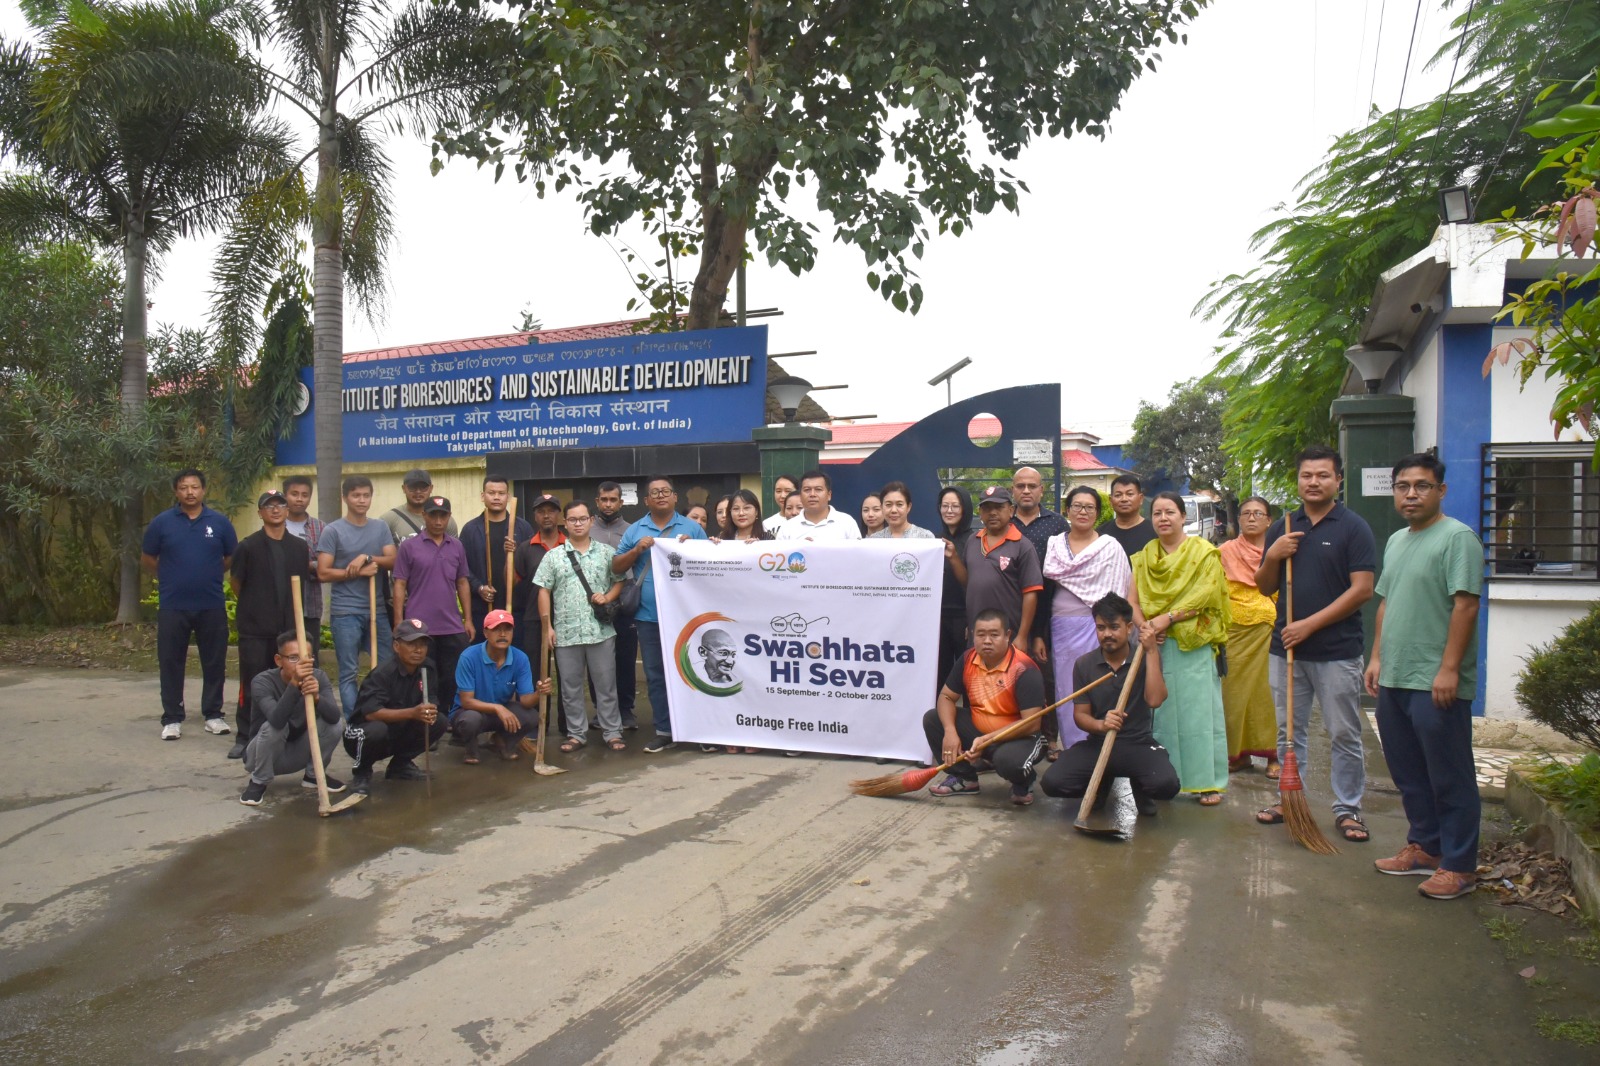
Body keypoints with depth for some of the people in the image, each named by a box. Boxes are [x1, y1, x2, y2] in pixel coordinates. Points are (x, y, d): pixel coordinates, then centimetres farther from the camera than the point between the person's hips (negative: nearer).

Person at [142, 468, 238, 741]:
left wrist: (210, 575, 9)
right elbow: (147, 558, 11)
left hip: (212, 606, 1)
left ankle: (213, 715, 18)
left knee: (215, 663, 7)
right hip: (172, 606, 0)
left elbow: (232, 558, 12)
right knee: (171, 664, 5)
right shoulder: (162, 522, 0)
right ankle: (172, 719, 15)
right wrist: (171, 577, 11)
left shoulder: (220, 522, 2)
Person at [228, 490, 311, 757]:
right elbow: (235, 581, 6)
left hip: (288, 625, 3)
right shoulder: (249, 546, -4)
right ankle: (245, 738, 11)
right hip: (254, 627, -3)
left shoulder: (299, 547, 5)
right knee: (252, 684, 2)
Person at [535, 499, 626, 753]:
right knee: (570, 687, 8)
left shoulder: (606, 553, 6)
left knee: (606, 685, 4)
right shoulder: (553, 556, 5)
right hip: (566, 633, 1)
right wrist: (547, 627, -1)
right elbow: (544, 592, 4)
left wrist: (608, 597, -11)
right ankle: (576, 733, 19)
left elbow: (619, 581, 10)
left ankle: (612, 732, 12)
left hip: (601, 630, -1)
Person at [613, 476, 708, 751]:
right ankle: (664, 731, 15)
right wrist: (637, 550, -8)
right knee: (656, 674, 6)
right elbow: (616, 568, 7)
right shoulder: (634, 531, 10)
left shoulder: (692, 528, 5)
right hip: (649, 616, 2)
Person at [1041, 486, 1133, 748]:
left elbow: (1117, 592, -2)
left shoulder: (1110, 547, -1)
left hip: (1095, 628, -3)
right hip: (1061, 628, 4)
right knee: (1065, 692, 7)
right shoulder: (1053, 544, 9)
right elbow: (1046, 583, 10)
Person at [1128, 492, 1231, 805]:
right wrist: (1143, 626, -13)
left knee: (1199, 711, -3)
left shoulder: (1204, 552, 1)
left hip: (1194, 644, -4)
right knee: (1159, 711, 6)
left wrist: (1167, 618, -18)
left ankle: (1209, 782, 3)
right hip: (1155, 645, 4)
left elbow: (1204, 594, -11)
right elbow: (1134, 600, 6)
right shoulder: (1144, 556, 14)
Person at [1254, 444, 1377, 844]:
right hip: (1286, 647, 5)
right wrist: (1272, 556, -9)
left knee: (1344, 735, 5)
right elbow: (1265, 587, 12)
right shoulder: (1283, 528, 10)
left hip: (1337, 650, -4)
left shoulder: (1354, 527, -5)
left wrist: (1310, 624, -17)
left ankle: (1347, 808, 16)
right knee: (1288, 731, 13)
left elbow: (1362, 589, -12)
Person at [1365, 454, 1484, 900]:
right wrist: (1377, 657, 15)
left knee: (1450, 778, 1)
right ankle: (1424, 847, 29)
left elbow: (1465, 605, -17)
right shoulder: (1396, 541, 16)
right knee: (1408, 773, 16)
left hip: (1436, 683, -8)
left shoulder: (1457, 537, -10)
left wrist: (1449, 668, -22)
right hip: (1394, 679, 9)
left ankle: (1459, 865, 10)